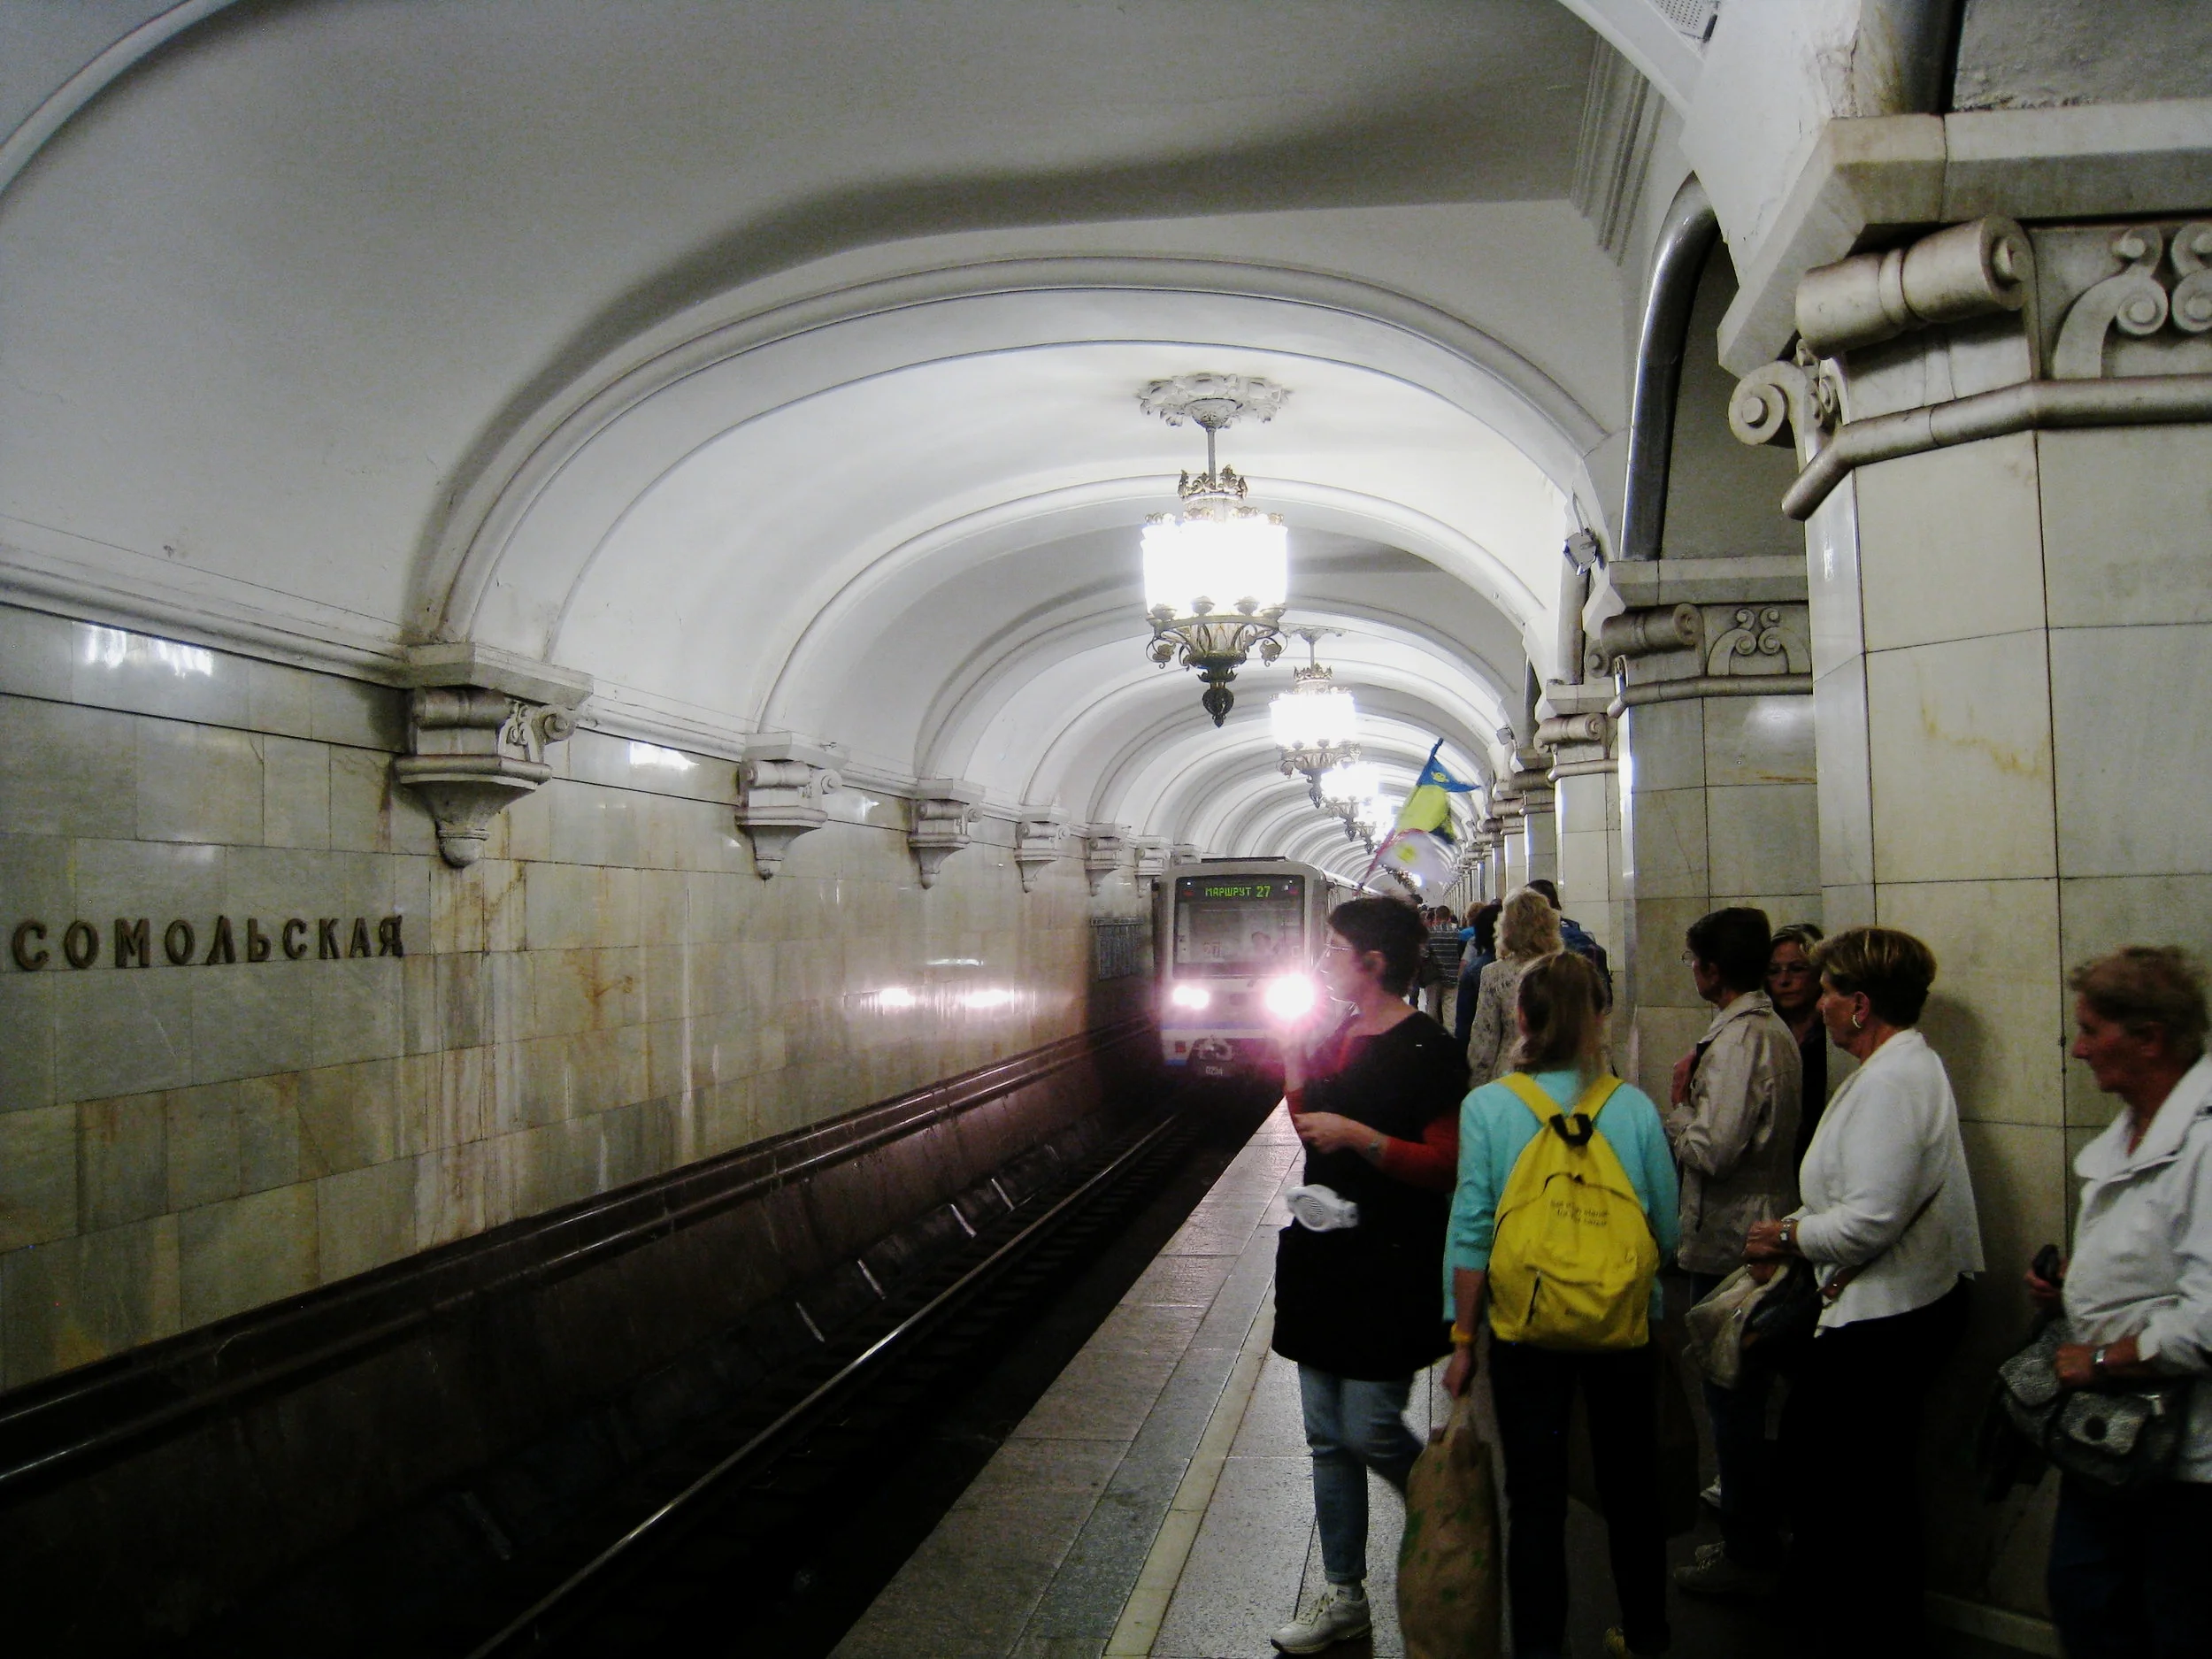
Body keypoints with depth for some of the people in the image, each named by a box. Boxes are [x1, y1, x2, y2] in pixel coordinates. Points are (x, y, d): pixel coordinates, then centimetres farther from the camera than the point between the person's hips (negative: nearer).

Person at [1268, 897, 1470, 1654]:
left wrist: (1358, 1136, -25)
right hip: (1324, 1253, 8)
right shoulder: (1340, 1038, 11)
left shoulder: (1427, 1051, -14)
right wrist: (1292, 1057, 9)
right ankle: (1344, 1596, 25)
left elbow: (1445, 1165, -18)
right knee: (1328, 1437, 12)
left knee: (1371, 1432, -5)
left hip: (1389, 1270, -8)